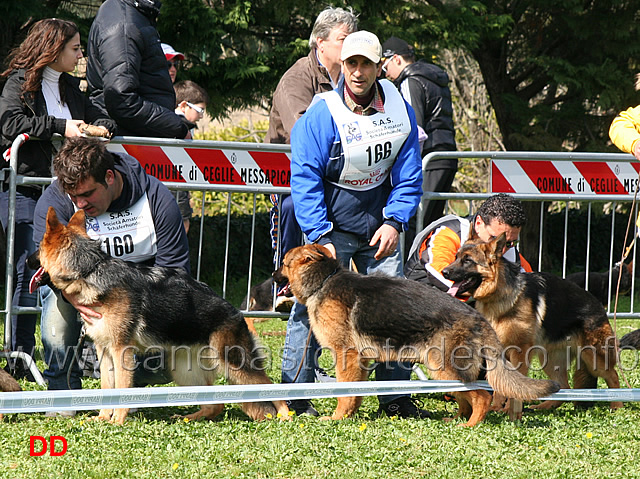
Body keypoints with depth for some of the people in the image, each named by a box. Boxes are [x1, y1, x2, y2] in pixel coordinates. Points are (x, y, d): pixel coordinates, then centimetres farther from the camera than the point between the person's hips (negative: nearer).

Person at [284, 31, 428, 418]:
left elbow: (409, 175, 3)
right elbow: (305, 178, -16)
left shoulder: (399, 110, -3)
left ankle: (395, 397, 15)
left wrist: (394, 221, -11)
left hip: (378, 225, 4)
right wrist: (320, 237, -22)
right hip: (331, 225, -4)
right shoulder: (322, 114, -16)